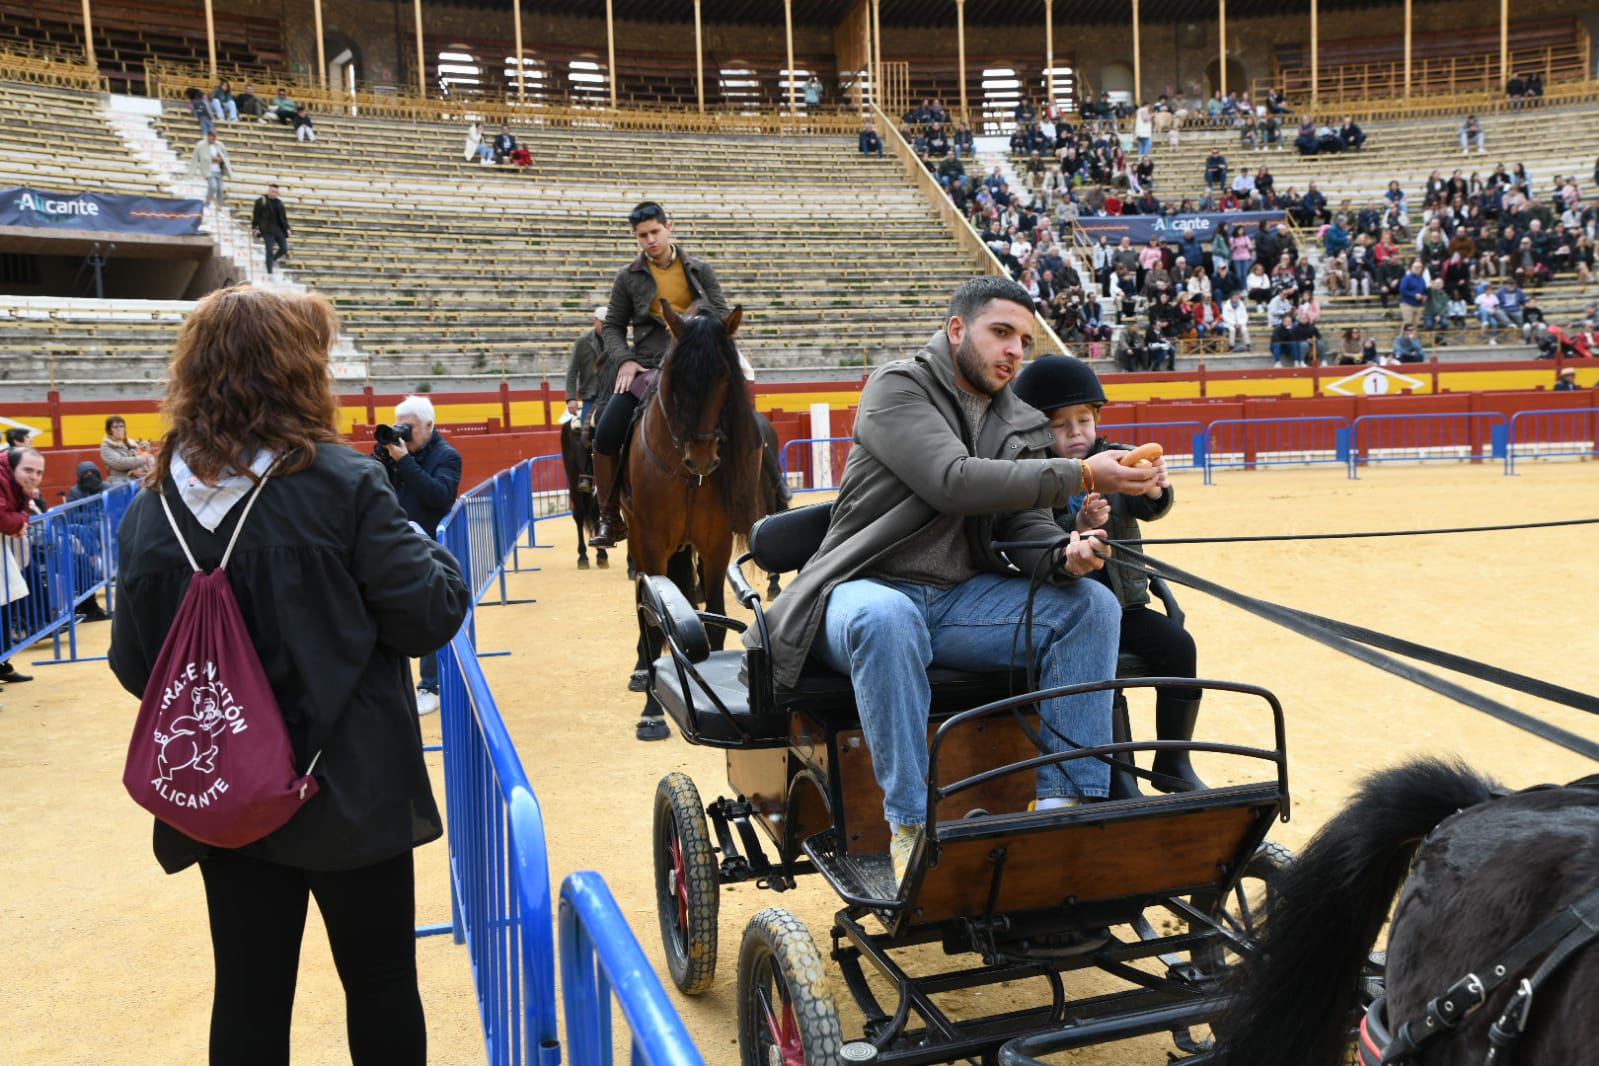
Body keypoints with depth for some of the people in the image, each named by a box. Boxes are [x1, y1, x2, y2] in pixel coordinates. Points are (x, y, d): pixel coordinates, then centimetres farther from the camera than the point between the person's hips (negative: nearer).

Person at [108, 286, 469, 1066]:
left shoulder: (152, 510, -3)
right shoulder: (342, 484, -16)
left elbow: (134, 667, 3)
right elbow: (429, 616, -15)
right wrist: (437, 564, 5)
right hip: (350, 788, -4)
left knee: (248, 998, 16)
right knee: (381, 984, 14)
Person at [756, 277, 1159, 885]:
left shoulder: (1018, 424, 14)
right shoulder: (898, 388, -7)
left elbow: (1025, 521, 7)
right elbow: (954, 482, -22)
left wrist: (1064, 555, -18)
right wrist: (1080, 474, -25)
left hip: (962, 600, 6)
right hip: (869, 590, -6)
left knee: (1092, 603, -11)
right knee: (886, 617, -41)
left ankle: (1066, 801, -14)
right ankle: (911, 825, -32)